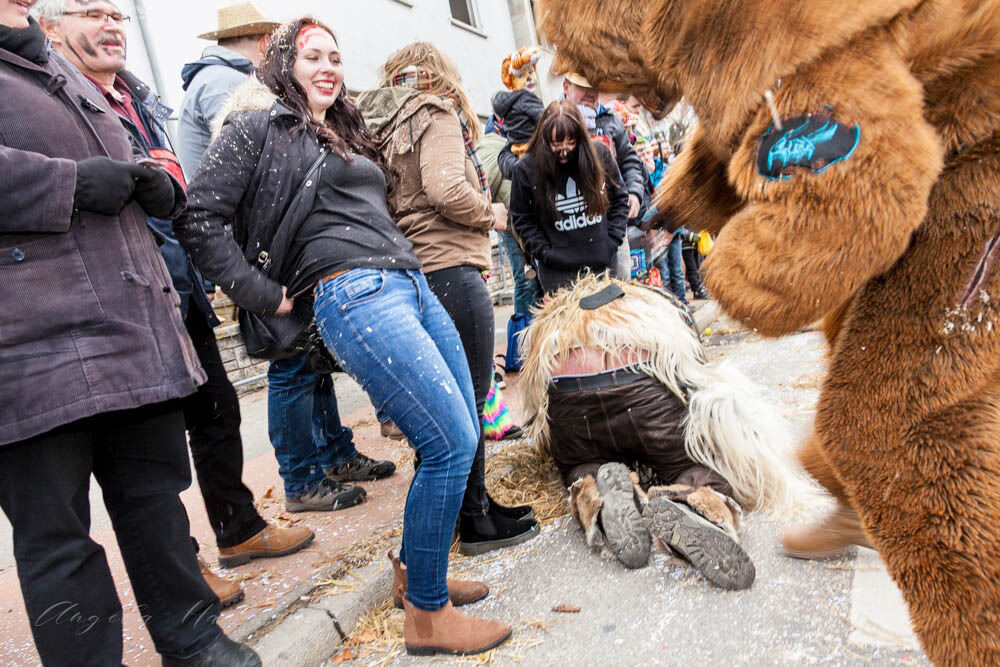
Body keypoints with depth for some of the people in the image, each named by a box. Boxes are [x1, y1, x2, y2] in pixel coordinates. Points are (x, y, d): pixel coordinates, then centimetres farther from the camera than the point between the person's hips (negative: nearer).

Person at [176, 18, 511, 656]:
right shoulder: (260, 126, 3)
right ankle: (426, 615, 2)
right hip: (355, 294, -9)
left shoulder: (344, 132, 27)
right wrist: (265, 295, -7)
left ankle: (418, 571, 27)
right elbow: (201, 217, -6)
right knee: (453, 443, -14)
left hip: (411, 285, 9)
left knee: (464, 434, 8)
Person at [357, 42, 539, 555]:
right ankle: (476, 519, 8)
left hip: (411, 275, 9)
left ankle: (471, 506, 25)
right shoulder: (436, 113, -4)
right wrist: (492, 214, -2)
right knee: (468, 398, -2)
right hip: (451, 268, -9)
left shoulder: (382, 126, 20)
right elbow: (447, 191, -19)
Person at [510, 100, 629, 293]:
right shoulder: (526, 168, -9)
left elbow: (620, 199, 9)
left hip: (603, 264, 3)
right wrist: (546, 253, -8)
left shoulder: (600, 154, -3)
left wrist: (613, 240, 0)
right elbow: (522, 219, 0)